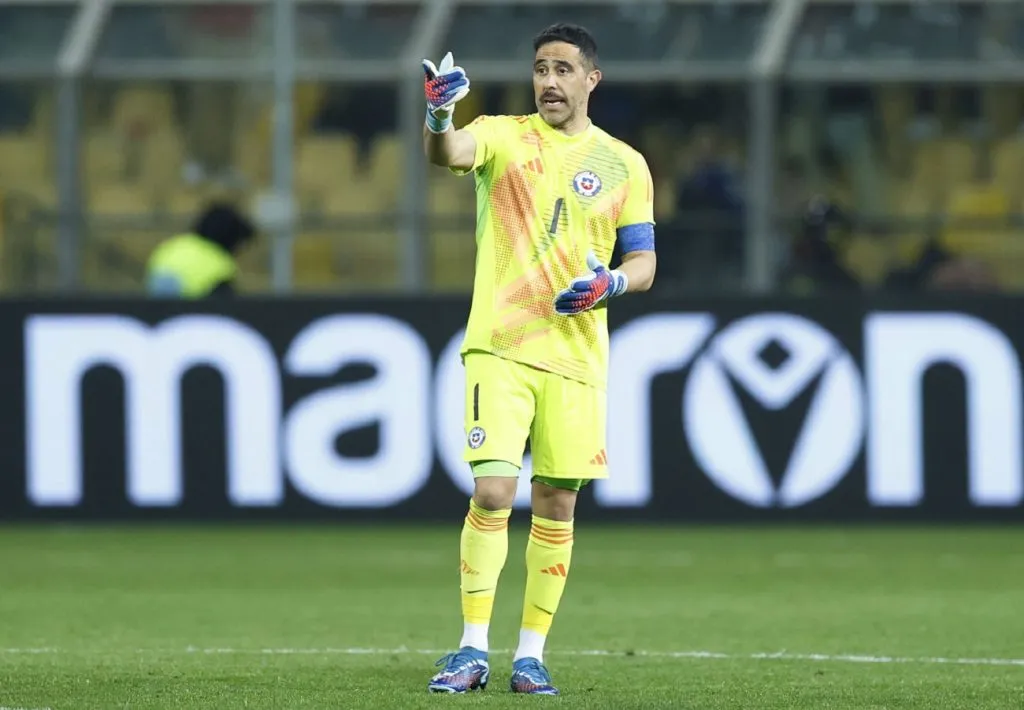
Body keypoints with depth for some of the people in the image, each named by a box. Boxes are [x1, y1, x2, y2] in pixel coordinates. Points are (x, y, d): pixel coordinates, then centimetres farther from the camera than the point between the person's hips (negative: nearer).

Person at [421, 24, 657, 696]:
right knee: (492, 493, -12)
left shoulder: (624, 165, 9)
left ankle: (531, 653, 12)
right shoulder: (503, 136, 3)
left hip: (576, 356, 2)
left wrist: (611, 283, -12)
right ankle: (473, 651, -7)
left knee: (557, 507, 3)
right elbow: (448, 154, -19)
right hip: (499, 348, -2)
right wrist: (439, 116, -42)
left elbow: (644, 262, 10)